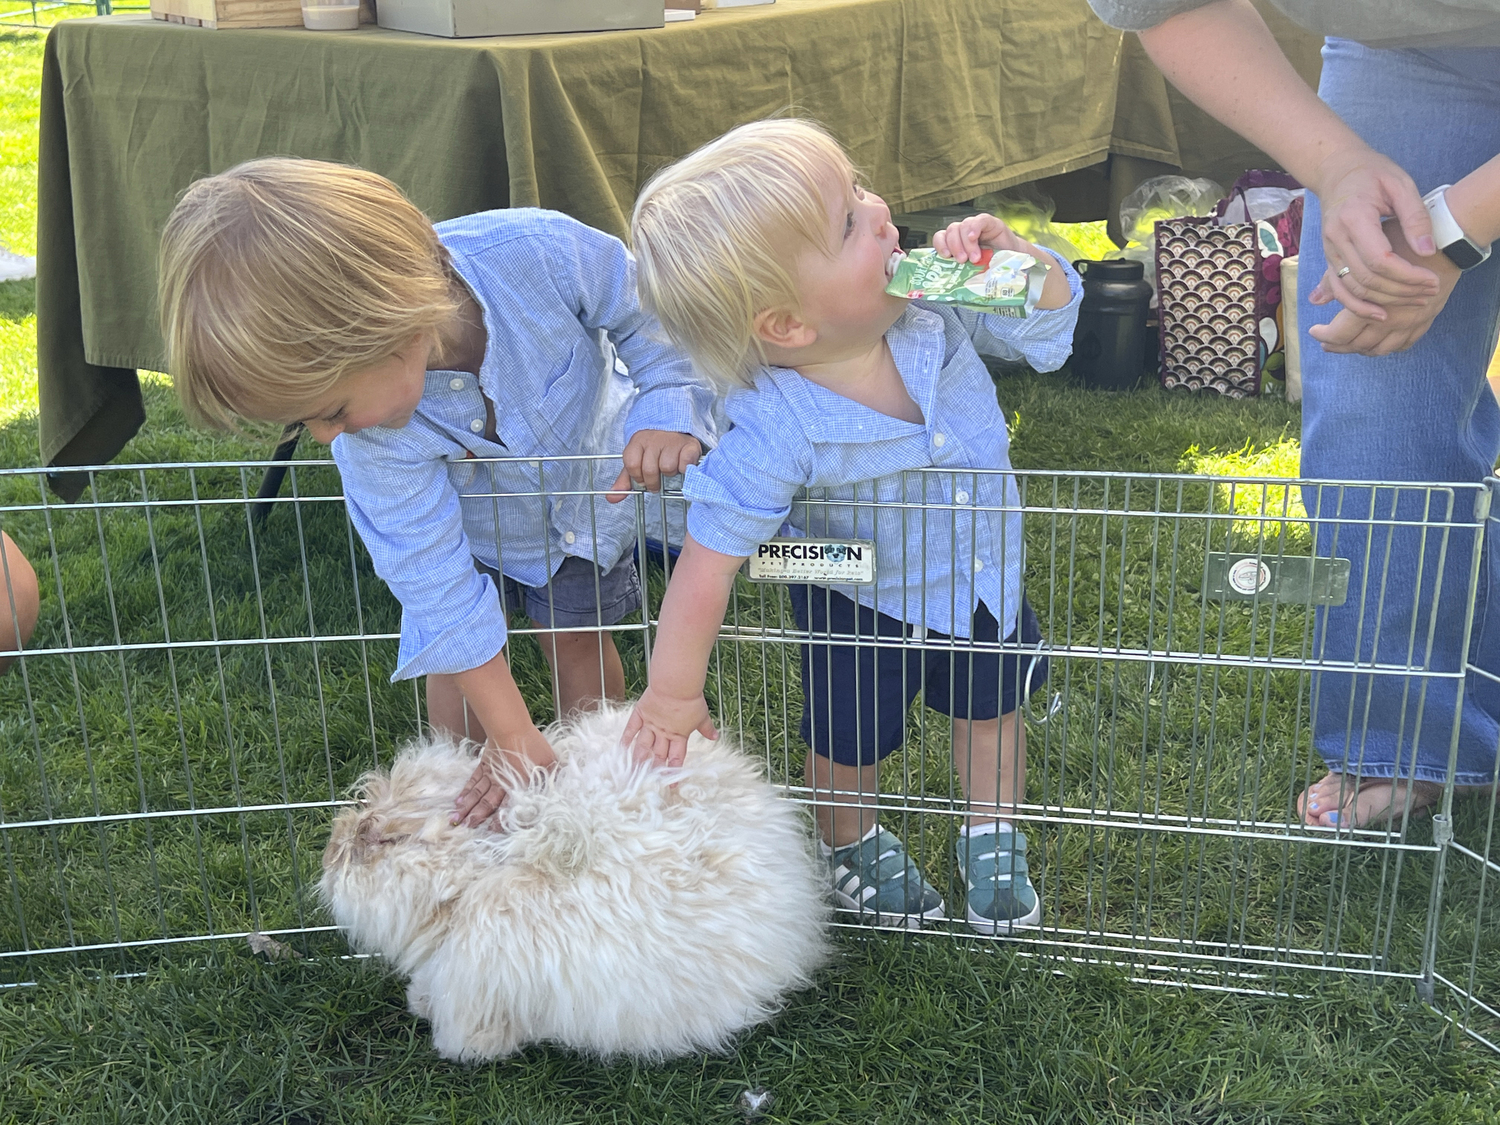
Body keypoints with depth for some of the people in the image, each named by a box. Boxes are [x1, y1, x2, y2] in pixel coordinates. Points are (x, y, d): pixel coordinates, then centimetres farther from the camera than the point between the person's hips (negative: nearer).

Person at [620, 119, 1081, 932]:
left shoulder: (929, 300, -29)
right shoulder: (777, 435, -41)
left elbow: (1050, 330, -15)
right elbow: (709, 558, -33)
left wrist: (1013, 256, -36)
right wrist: (674, 690, -25)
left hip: (982, 570, 4)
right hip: (862, 600, -4)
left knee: (991, 712, 25)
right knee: (851, 742, 20)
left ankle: (994, 844, 54)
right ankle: (853, 845, 55)